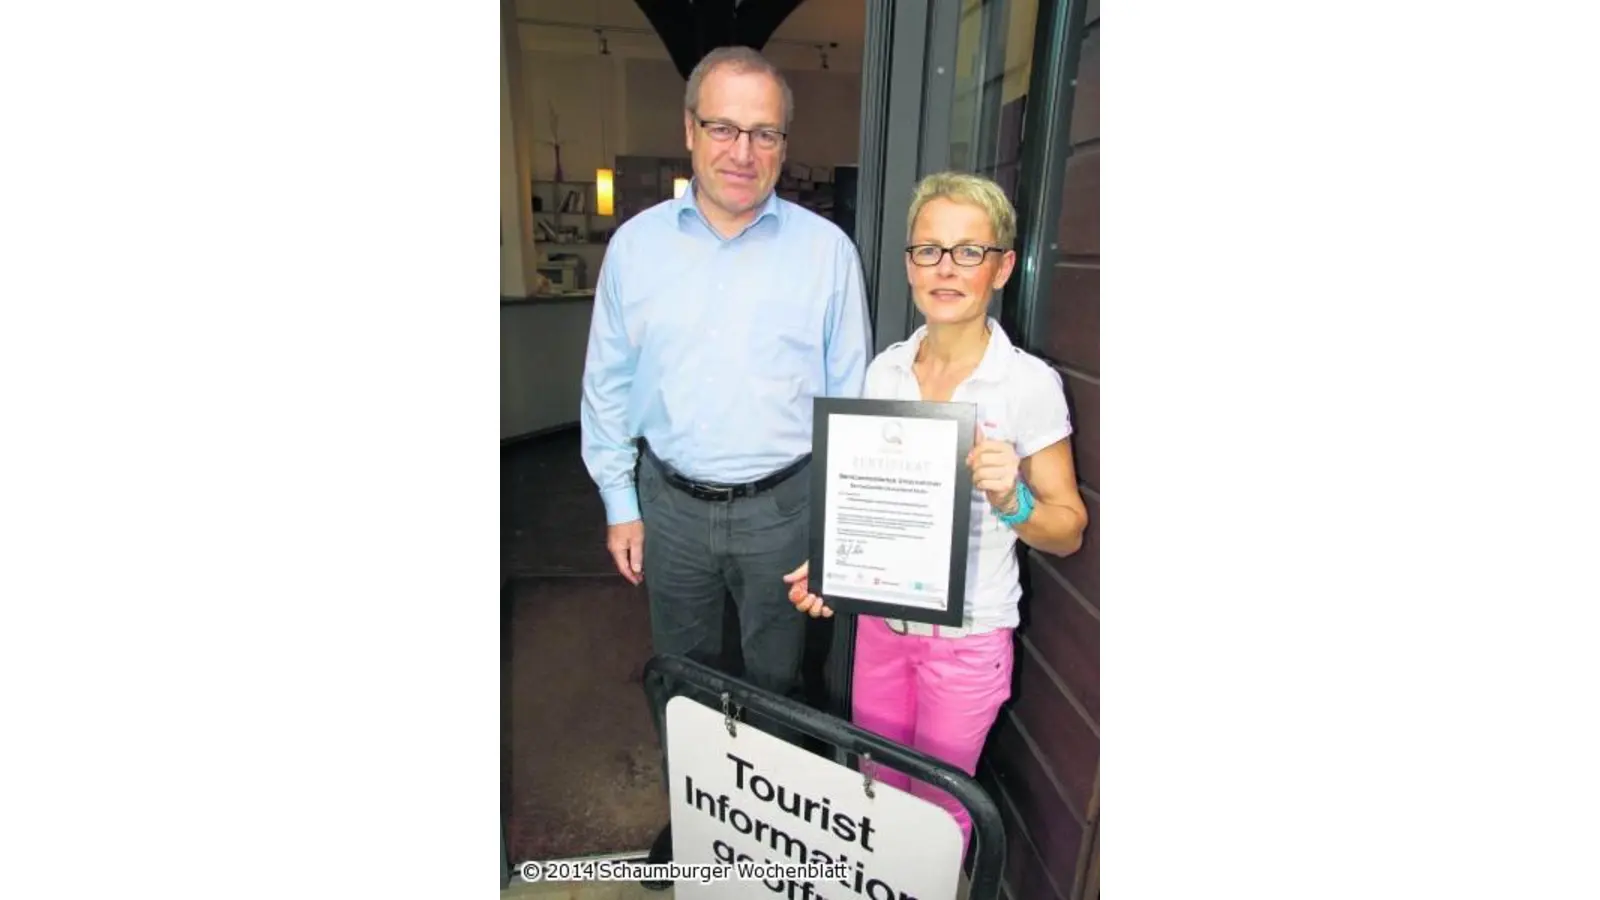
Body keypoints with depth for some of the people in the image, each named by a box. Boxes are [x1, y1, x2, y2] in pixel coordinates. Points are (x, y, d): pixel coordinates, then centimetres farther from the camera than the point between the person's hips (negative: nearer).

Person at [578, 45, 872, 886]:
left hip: (784, 505, -2)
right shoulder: (635, 244, -1)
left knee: (775, 678, 17)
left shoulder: (826, 249, -6)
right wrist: (621, 505, 4)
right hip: (671, 503, 2)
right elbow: (608, 385, 4)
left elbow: (850, 393, -2)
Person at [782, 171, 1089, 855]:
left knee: (938, 809, 14)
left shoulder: (1029, 384, -15)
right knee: (874, 788, 22)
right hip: (881, 615, 4)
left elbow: (1068, 529, -8)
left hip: (967, 636, -4)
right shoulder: (885, 369, -1)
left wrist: (1010, 499, -28)